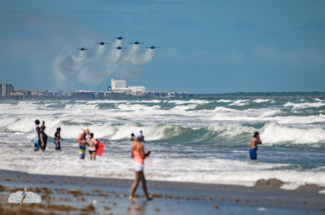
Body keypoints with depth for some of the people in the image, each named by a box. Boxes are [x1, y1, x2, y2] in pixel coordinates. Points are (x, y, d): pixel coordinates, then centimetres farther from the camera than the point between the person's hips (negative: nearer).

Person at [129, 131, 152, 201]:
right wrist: (147, 154, 4)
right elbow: (143, 156, -16)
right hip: (140, 163, -9)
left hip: (135, 162, 9)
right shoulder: (141, 146, -16)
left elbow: (132, 156, 11)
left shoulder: (133, 145, 8)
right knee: (137, 181, -6)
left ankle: (147, 196, 20)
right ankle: (131, 196, -7)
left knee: (143, 180, 15)